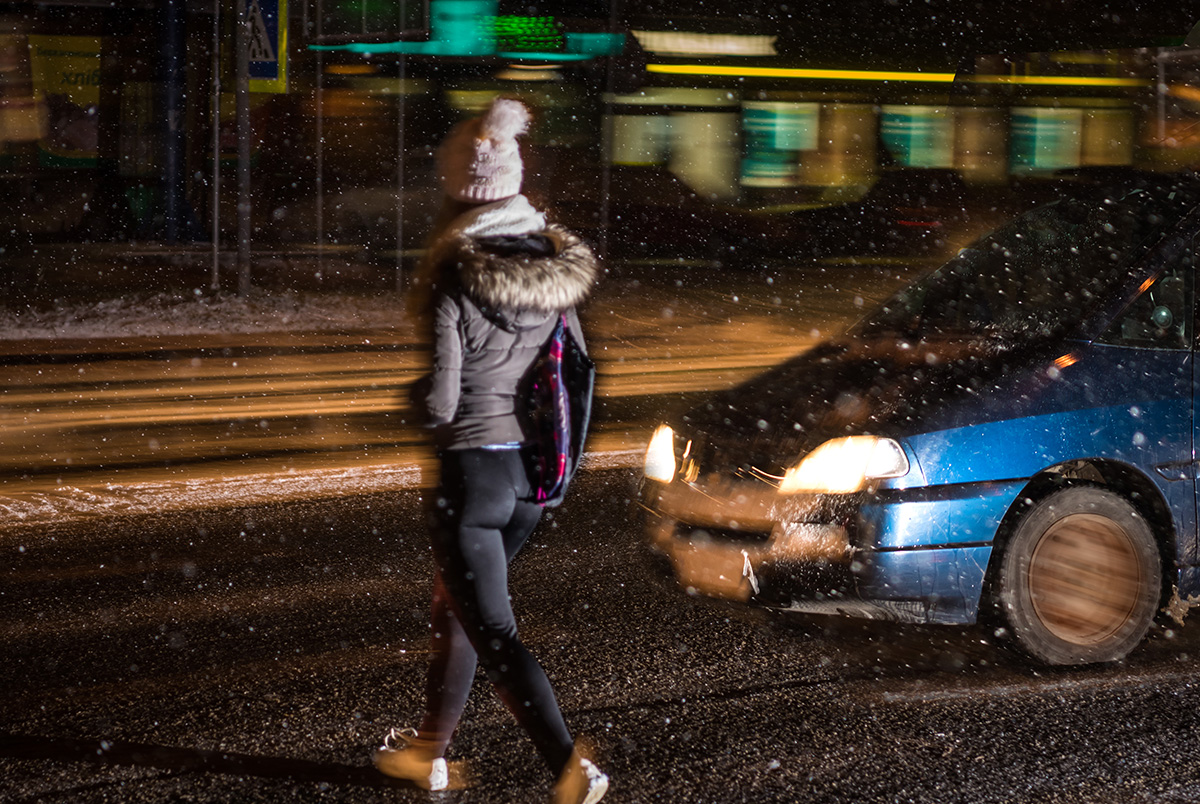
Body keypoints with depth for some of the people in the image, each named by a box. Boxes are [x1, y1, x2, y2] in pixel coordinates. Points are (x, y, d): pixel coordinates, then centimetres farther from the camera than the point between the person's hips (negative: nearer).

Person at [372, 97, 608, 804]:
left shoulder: (452, 279, -17)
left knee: (494, 633, -4)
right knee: (456, 609, 24)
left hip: (471, 467, -7)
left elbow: (439, 402, -18)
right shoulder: (556, 267, 1)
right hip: (530, 470, 7)